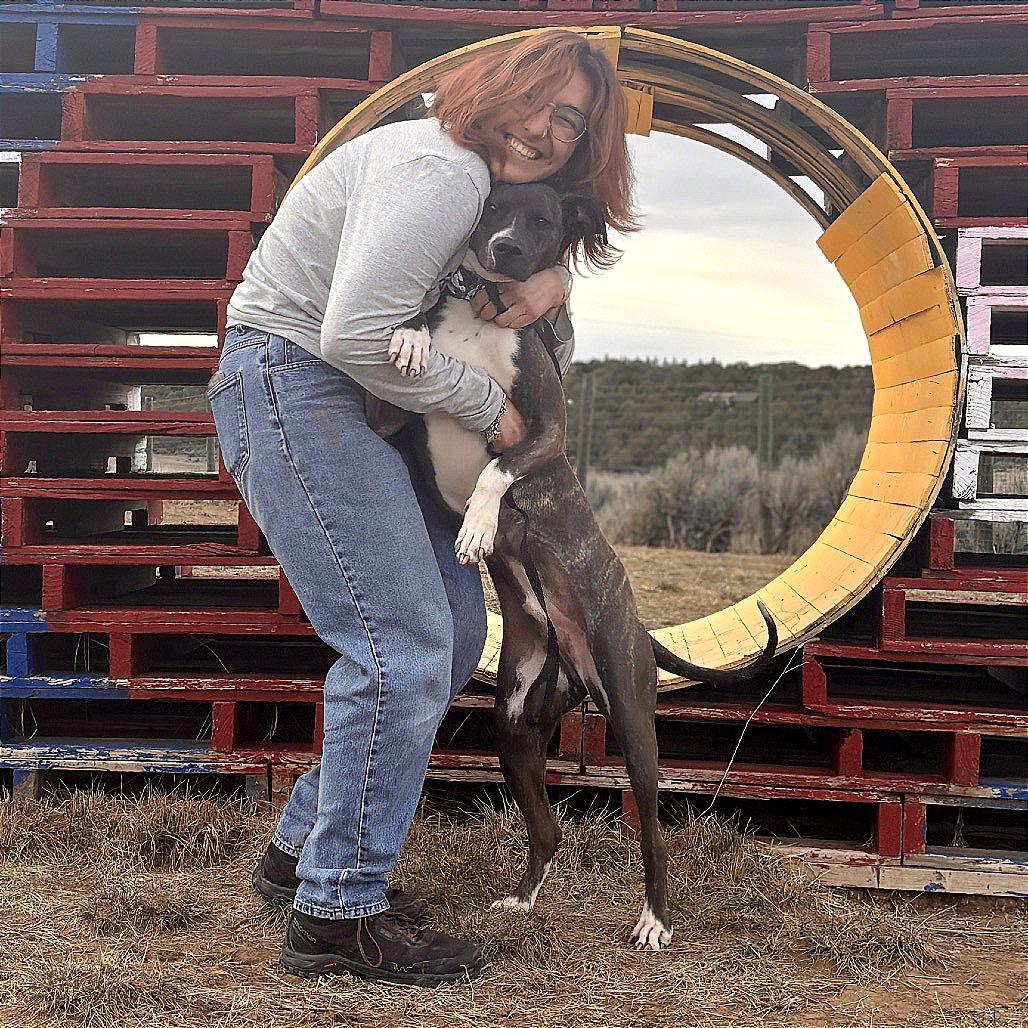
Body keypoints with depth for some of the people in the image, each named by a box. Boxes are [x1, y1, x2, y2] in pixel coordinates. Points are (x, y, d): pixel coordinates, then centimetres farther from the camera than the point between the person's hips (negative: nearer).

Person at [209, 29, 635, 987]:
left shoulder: (487, 183, 14)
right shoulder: (441, 168, -18)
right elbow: (356, 333, -27)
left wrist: (551, 277, -1)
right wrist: (487, 407, -14)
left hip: (347, 402, 11)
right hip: (291, 383, -11)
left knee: (454, 627, 9)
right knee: (401, 641, -16)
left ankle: (302, 848, 18)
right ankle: (337, 914, -5)